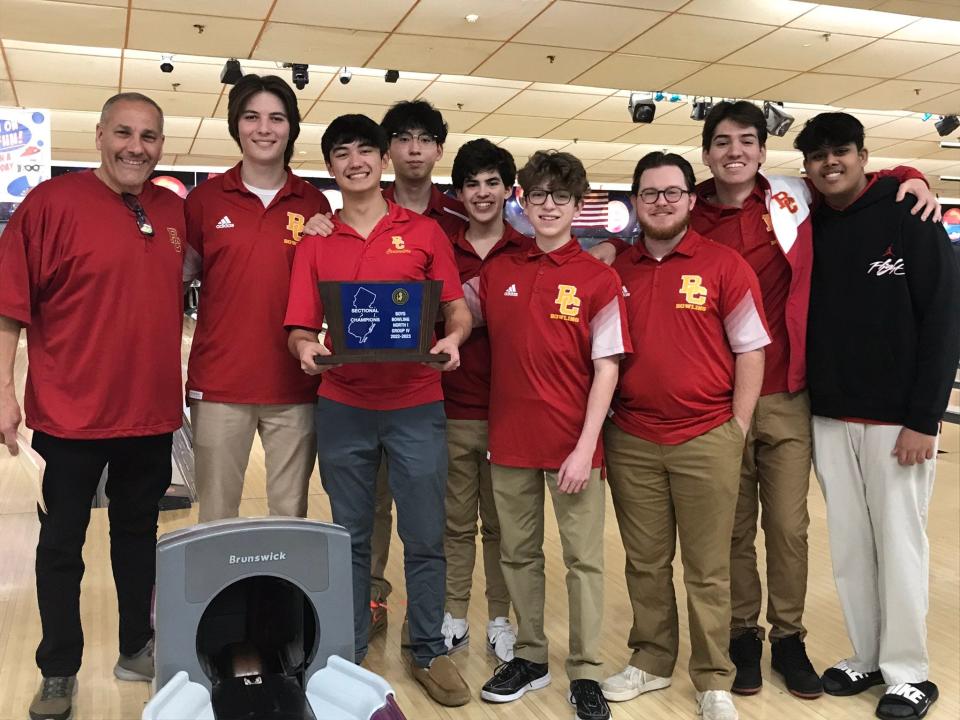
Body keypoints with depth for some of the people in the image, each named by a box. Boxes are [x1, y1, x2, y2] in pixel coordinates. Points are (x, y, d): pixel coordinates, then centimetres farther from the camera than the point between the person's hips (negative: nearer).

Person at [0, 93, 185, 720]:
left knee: (140, 533, 17)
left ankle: (138, 649, 34)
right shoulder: (53, 202, -9)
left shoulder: (176, 211, 4)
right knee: (63, 544, 9)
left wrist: (180, 384, 15)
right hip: (71, 414, -4)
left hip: (152, 411, 4)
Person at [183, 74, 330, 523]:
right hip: (220, 383, 0)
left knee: (291, 513, 10)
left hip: (293, 384, 1)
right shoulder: (206, 199, 3)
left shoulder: (314, 203, 6)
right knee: (216, 514, 7)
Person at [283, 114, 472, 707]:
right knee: (350, 537, 12)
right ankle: (350, 653, 28)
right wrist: (306, 348, -18)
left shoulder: (424, 232, 4)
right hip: (343, 408, 1)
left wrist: (453, 338, -18)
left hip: (417, 406, -1)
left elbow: (458, 309, 3)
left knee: (425, 538, 6)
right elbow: (301, 327, 3)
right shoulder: (315, 244, 6)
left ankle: (429, 651, 23)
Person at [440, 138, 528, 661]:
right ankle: (453, 618, 26)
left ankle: (500, 620, 24)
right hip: (452, 410, 1)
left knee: (501, 524, 10)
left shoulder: (529, 254, 1)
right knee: (456, 523, 12)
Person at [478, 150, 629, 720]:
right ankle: (530, 657, 29)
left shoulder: (599, 278, -4)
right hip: (508, 438, 4)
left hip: (572, 443, -3)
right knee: (518, 554, 13)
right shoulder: (497, 271, 5)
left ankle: (586, 673, 18)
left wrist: (585, 447, -13)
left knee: (584, 559, 5)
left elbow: (607, 367, -7)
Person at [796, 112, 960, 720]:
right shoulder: (809, 228, 7)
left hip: (896, 419, -4)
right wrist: (805, 404, 3)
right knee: (849, 546, 11)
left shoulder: (908, 217, -6)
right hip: (828, 419, 4)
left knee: (899, 545, 3)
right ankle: (867, 657, 26)